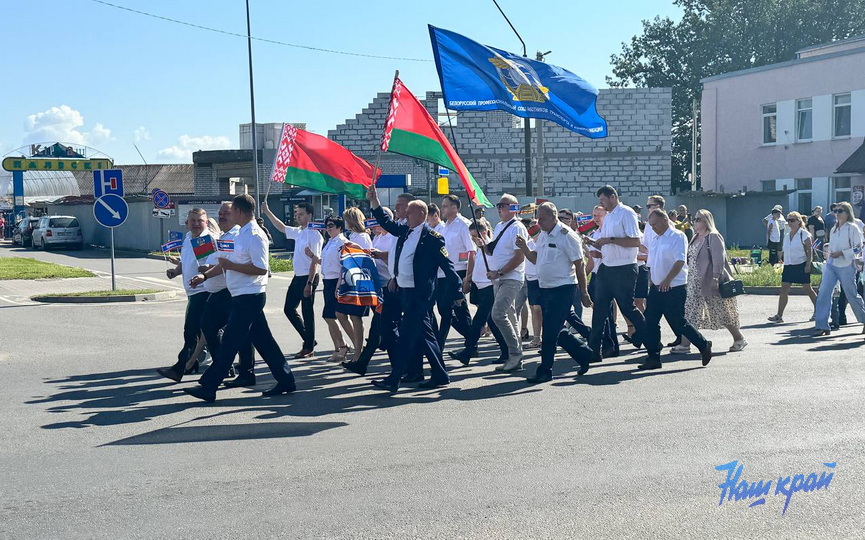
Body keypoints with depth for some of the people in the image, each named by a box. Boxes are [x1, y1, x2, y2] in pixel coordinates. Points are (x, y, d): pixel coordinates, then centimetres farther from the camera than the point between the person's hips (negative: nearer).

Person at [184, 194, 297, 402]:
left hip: (249, 297, -10)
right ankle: (286, 381, 19)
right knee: (263, 340, 12)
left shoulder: (255, 236, -16)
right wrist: (205, 275, 15)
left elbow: (261, 269, -23)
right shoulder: (241, 234, 16)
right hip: (243, 297, 10)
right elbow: (226, 262, 23)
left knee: (230, 342, -5)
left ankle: (208, 387, 1)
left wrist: (231, 266, -20)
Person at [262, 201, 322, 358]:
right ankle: (309, 340, 23)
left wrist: (309, 283, -21)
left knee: (307, 312, 0)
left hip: (309, 277, -9)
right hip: (298, 277, 9)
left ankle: (309, 347, 12)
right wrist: (267, 212, 20)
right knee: (289, 309, 12)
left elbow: (314, 261, -19)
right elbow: (281, 227, 25)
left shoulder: (314, 235, -15)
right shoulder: (298, 232, 9)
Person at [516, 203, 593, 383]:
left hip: (562, 288, -8)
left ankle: (544, 371, 2)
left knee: (550, 332, -7)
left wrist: (583, 292, -10)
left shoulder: (567, 236, -13)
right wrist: (524, 248, 0)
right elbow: (535, 259, 20)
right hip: (545, 288, 8)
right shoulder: (543, 235, 12)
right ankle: (584, 354, 30)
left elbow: (579, 265, -10)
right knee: (556, 331, 13)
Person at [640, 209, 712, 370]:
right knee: (650, 322, 2)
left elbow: (680, 261, -20)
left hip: (674, 288, -7)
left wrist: (667, 280, -31)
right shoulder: (653, 239, 14)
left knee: (678, 323, -3)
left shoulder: (678, 236, -10)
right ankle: (654, 358, 9)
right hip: (656, 288, 8)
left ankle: (704, 346, 20)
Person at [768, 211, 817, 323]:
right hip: (788, 266, 6)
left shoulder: (804, 234, -7)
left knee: (807, 289, 1)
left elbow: (810, 250, -9)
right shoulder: (787, 235, 11)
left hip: (801, 265, -6)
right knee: (783, 290, 1)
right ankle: (779, 315, 1)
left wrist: (808, 264, -15)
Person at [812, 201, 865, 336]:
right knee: (823, 294, -8)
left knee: (852, 295, 5)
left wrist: (841, 253, -19)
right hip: (831, 265, 6)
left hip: (846, 266, -5)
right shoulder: (833, 230, 14)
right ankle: (822, 326, -7)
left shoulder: (852, 228, -5)